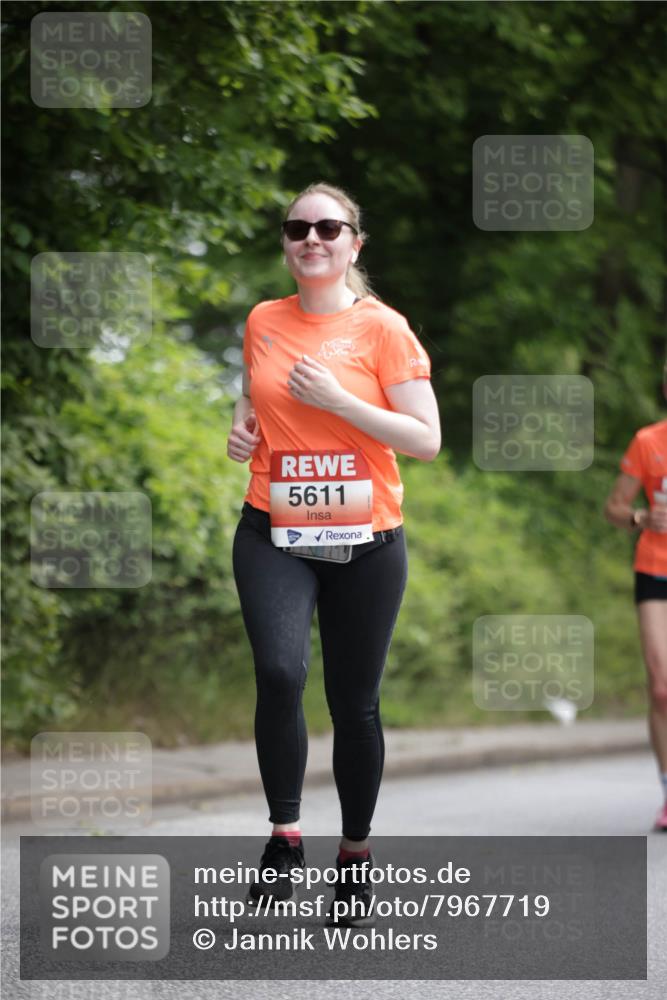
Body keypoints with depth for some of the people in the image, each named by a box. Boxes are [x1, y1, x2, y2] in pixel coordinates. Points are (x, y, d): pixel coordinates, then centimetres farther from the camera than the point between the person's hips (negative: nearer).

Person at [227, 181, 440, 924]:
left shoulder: (384, 329, -5)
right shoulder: (263, 321, 6)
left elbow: (427, 441, -8)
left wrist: (337, 400, -17)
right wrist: (242, 425, 3)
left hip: (365, 542, -1)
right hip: (274, 535, 2)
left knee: (354, 701, 6)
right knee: (278, 672, -22)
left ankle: (356, 853, 23)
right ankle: (284, 835, -8)